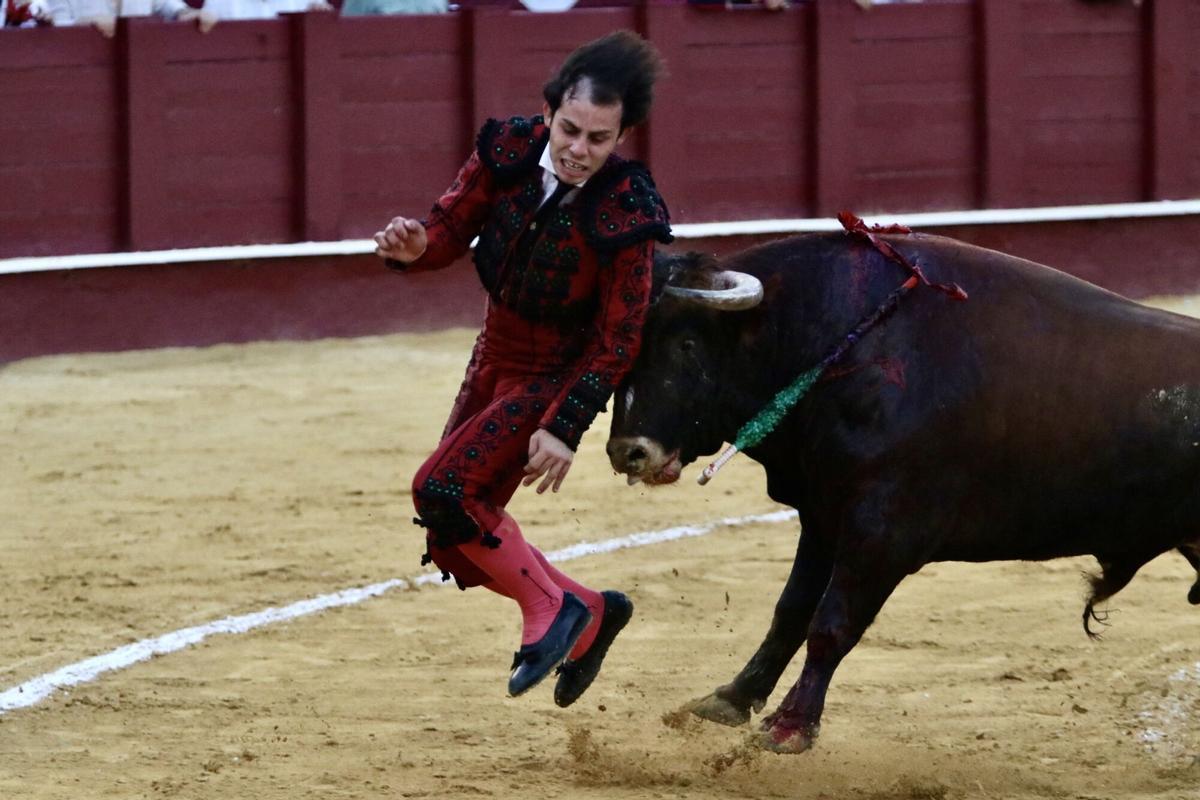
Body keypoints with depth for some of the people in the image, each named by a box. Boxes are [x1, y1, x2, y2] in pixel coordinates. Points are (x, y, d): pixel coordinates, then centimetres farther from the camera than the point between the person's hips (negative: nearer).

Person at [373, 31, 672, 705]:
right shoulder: (508, 151, -14)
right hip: (497, 357, 7)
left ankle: (553, 606, -8)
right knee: (454, 537, 8)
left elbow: (618, 340, -20)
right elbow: (451, 226, -2)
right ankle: (587, 613, 21)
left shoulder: (626, 217, -27)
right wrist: (416, 247, -26)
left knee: (442, 489, -21)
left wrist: (566, 428, -24)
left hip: (560, 375, -7)